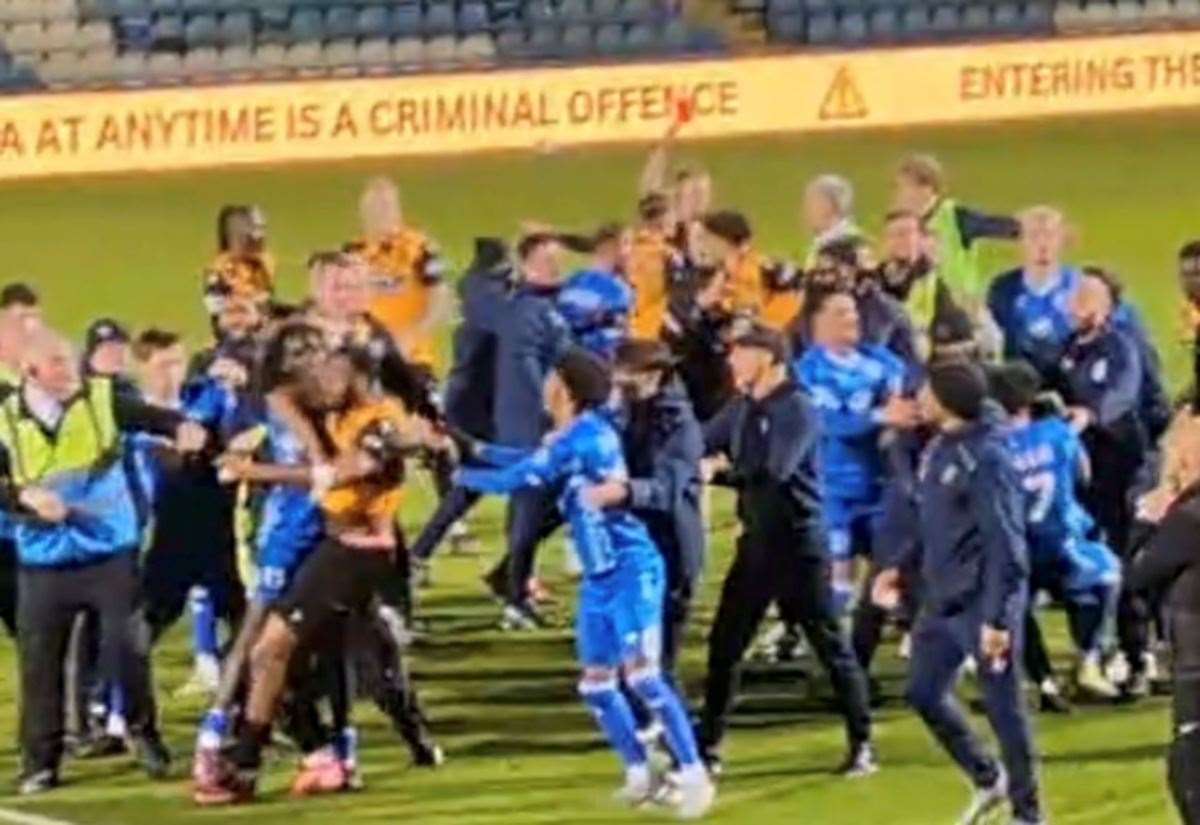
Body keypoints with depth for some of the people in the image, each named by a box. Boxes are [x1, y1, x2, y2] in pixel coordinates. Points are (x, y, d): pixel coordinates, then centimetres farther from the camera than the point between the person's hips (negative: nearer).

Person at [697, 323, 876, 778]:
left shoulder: (797, 410, -15)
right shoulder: (742, 409, 8)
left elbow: (771, 470, -25)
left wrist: (720, 473, -18)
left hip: (799, 545, -7)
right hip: (756, 542, 7)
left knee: (831, 644, 0)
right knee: (724, 644, 8)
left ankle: (862, 745, 8)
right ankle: (708, 745, 16)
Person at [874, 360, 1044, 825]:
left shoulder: (986, 459, -21)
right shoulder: (939, 449, 6)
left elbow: (1005, 545, -22)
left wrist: (997, 618, -24)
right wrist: (900, 566, 13)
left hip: (983, 602, -9)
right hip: (942, 599, 9)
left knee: (1002, 706, 0)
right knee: (924, 692, 15)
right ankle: (987, 779, 33)